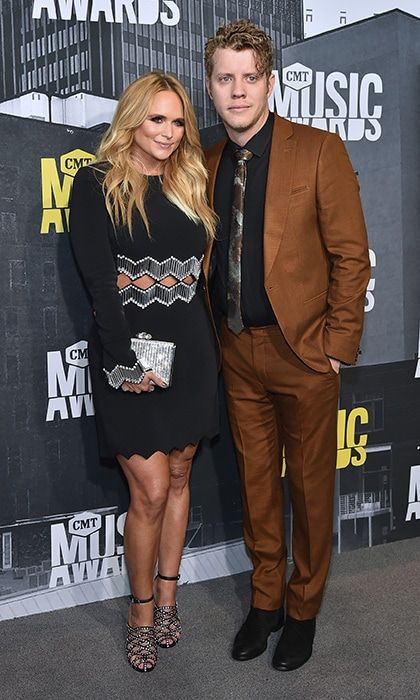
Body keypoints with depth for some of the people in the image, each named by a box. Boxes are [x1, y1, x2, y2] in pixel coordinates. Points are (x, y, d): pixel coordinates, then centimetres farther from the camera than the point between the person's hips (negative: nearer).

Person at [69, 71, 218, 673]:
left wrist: (204, 342, 3)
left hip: (189, 350, 5)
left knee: (178, 477, 13)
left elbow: (201, 268, 12)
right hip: (129, 355, -5)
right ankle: (142, 611, 20)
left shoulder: (190, 184, 12)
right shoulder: (97, 184, -3)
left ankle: (167, 597, 30)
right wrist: (127, 357, -18)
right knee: (151, 491, -3)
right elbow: (97, 277, -12)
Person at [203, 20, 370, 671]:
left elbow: (350, 254, -8)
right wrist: (218, 334, 5)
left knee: (310, 484, 9)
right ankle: (265, 598, 35)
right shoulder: (208, 163, 7)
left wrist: (337, 344, -10)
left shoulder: (319, 150, -7)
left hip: (302, 349, -4)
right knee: (256, 479, 16)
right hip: (238, 350, 5)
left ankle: (304, 608, 30)